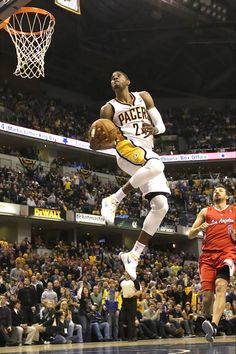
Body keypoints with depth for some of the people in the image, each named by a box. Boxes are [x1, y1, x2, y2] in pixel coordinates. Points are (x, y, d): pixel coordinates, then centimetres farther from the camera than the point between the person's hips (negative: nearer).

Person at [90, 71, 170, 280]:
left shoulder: (143, 97, 17)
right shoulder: (109, 108, 7)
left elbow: (161, 126, 14)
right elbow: (105, 141, 6)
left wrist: (153, 129, -10)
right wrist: (97, 143, -19)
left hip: (148, 153, 5)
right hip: (126, 148, -5)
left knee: (161, 206, -10)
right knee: (156, 166, -40)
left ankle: (134, 255, -6)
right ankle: (114, 200, -24)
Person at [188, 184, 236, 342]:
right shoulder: (205, 212, 16)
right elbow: (190, 235, 14)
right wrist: (199, 228, -7)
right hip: (208, 255, 2)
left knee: (221, 286, -26)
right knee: (207, 294, -4)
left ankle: (213, 326, -38)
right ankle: (208, 319, 26)